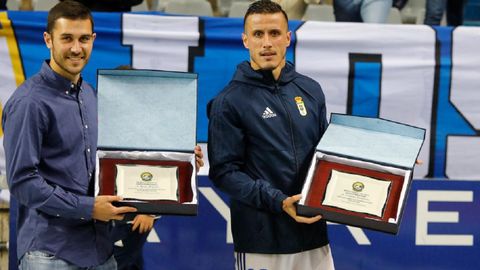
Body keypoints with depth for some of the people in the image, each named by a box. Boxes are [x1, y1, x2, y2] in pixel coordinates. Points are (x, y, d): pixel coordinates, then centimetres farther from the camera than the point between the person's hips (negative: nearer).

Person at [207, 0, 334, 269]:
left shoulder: (311, 90, 9)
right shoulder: (229, 102, -6)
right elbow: (224, 171, -10)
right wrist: (278, 202, -20)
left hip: (313, 232, 5)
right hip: (261, 239, -4)